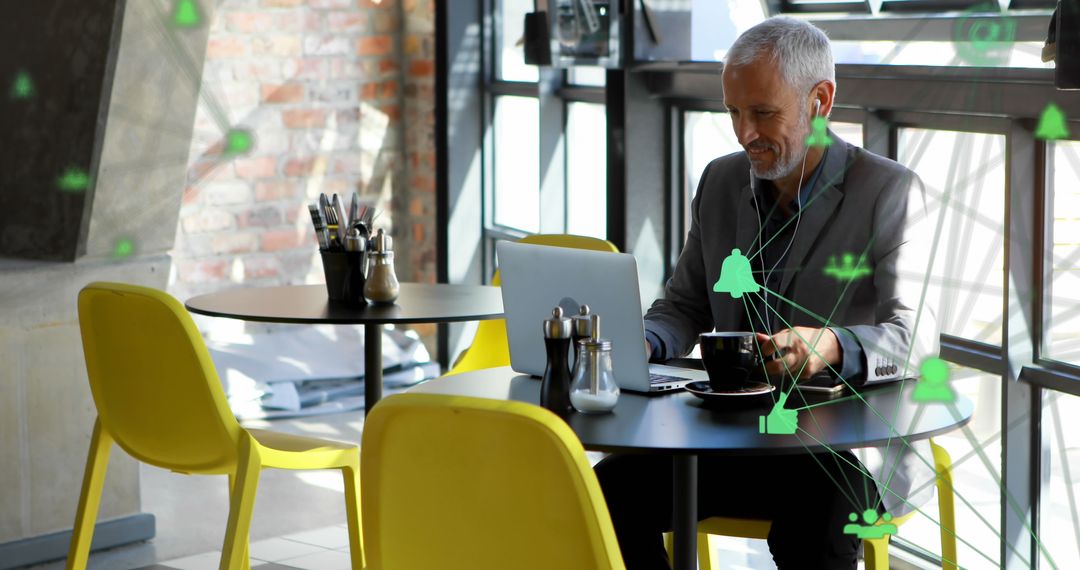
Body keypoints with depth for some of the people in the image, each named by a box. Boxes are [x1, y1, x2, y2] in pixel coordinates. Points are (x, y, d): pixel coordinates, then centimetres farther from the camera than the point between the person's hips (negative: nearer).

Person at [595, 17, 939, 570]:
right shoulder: (721, 181, 11)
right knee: (610, 492, -19)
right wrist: (640, 342, -6)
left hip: (852, 446, -5)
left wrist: (831, 347, -37)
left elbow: (914, 337, -16)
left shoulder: (889, 191, -6)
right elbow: (682, 307, 18)